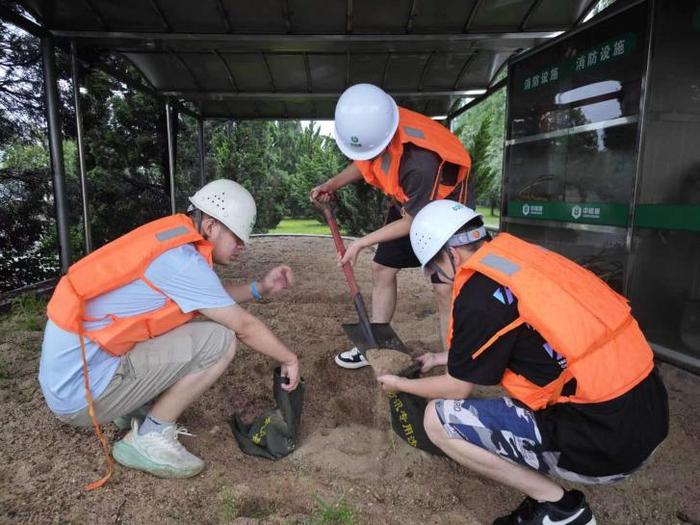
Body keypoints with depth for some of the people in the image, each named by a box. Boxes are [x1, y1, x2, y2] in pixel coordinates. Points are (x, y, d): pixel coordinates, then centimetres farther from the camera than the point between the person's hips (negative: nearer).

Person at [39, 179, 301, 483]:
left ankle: (137, 411, 15)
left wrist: (260, 289, 7)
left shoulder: (169, 237, 4)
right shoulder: (182, 260, -21)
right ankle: (149, 438, -2)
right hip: (83, 390, -9)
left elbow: (215, 296, 18)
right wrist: (289, 359, 1)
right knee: (221, 340, -16)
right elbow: (245, 327, -13)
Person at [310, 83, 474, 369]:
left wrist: (361, 243, -18)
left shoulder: (420, 160, -40)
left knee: (443, 288, -15)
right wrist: (333, 184, -10)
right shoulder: (371, 127, -18)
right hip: (407, 202, 7)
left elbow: (413, 222, -25)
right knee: (381, 270, 7)